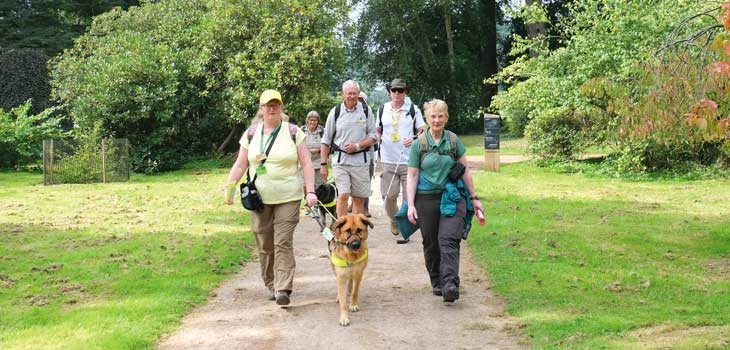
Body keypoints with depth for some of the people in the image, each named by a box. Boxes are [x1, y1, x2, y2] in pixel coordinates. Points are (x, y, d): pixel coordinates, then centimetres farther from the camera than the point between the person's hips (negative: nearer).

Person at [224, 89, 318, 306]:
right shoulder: (251, 134, 9)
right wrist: (228, 187, -2)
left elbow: (306, 164, 0)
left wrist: (311, 191, -9)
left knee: (283, 242, -11)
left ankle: (283, 288, -14)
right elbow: (240, 165, 10)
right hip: (259, 198, 3)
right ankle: (271, 285, 19)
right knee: (264, 245, 6)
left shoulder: (293, 132, 3)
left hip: (287, 198, -3)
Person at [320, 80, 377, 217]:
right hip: (340, 160, -1)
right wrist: (323, 164, 4)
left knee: (358, 199, 5)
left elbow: (373, 136, 7)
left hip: (360, 160, 1)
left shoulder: (366, 111, 4)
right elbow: (326, 140, 7)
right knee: (343, 195, -13)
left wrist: (357, 146, -11)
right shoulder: (335, 111, 3)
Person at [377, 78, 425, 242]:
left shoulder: (413, 109, 3)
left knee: (409, 196, -2)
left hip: (409, 161, -2)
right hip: (388, 160, 2)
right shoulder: (382, 110, 10)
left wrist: (414, 139, -14)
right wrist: (377, 138, 1)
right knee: (388, 195, 1)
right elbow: (377, 131, 23)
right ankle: (394, 220, 28)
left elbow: (423, 131, 5)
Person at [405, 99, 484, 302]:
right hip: (426, 199, 1)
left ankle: (450, 284, -22)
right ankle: (437, 282, 24)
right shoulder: (419, 144, 1)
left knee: (449, 240, -14)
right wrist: (410, 205, -5)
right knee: (431, 244, 8)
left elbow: (465, 170, 11)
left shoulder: (453, 141, 4)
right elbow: (412, 176, 2)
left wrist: (473, 197, 11)